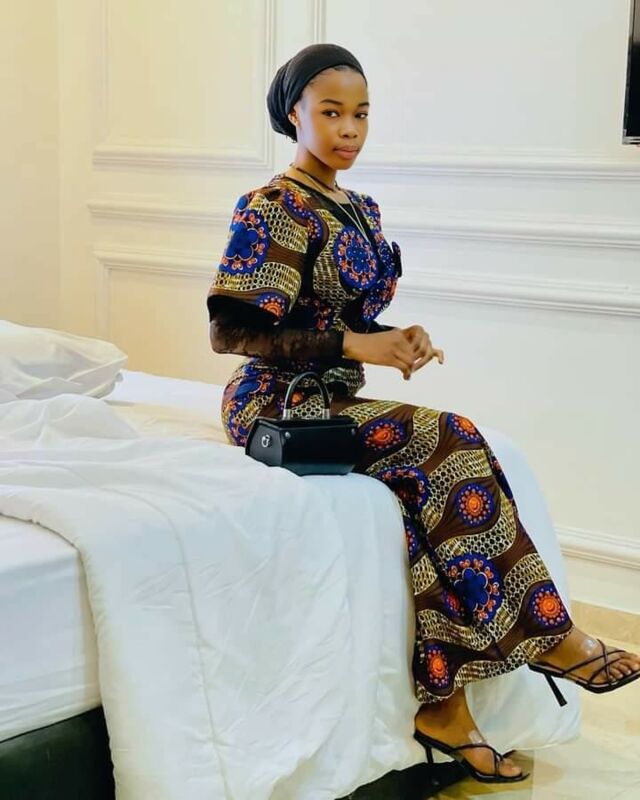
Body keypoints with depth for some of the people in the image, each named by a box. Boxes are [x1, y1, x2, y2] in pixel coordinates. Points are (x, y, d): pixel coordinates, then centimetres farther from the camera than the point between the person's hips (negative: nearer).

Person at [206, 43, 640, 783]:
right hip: (278, 406, -7)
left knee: (423, 492, -25)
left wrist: (396, 341, -5)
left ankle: (440, 704, -20)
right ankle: (547, 633, -16)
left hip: (337, 397, 7)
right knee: (447, 443, -26)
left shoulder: (361, 210, 14)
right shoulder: (272, 210, -10)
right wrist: (354, 345, -22)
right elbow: (230, 331, -16)